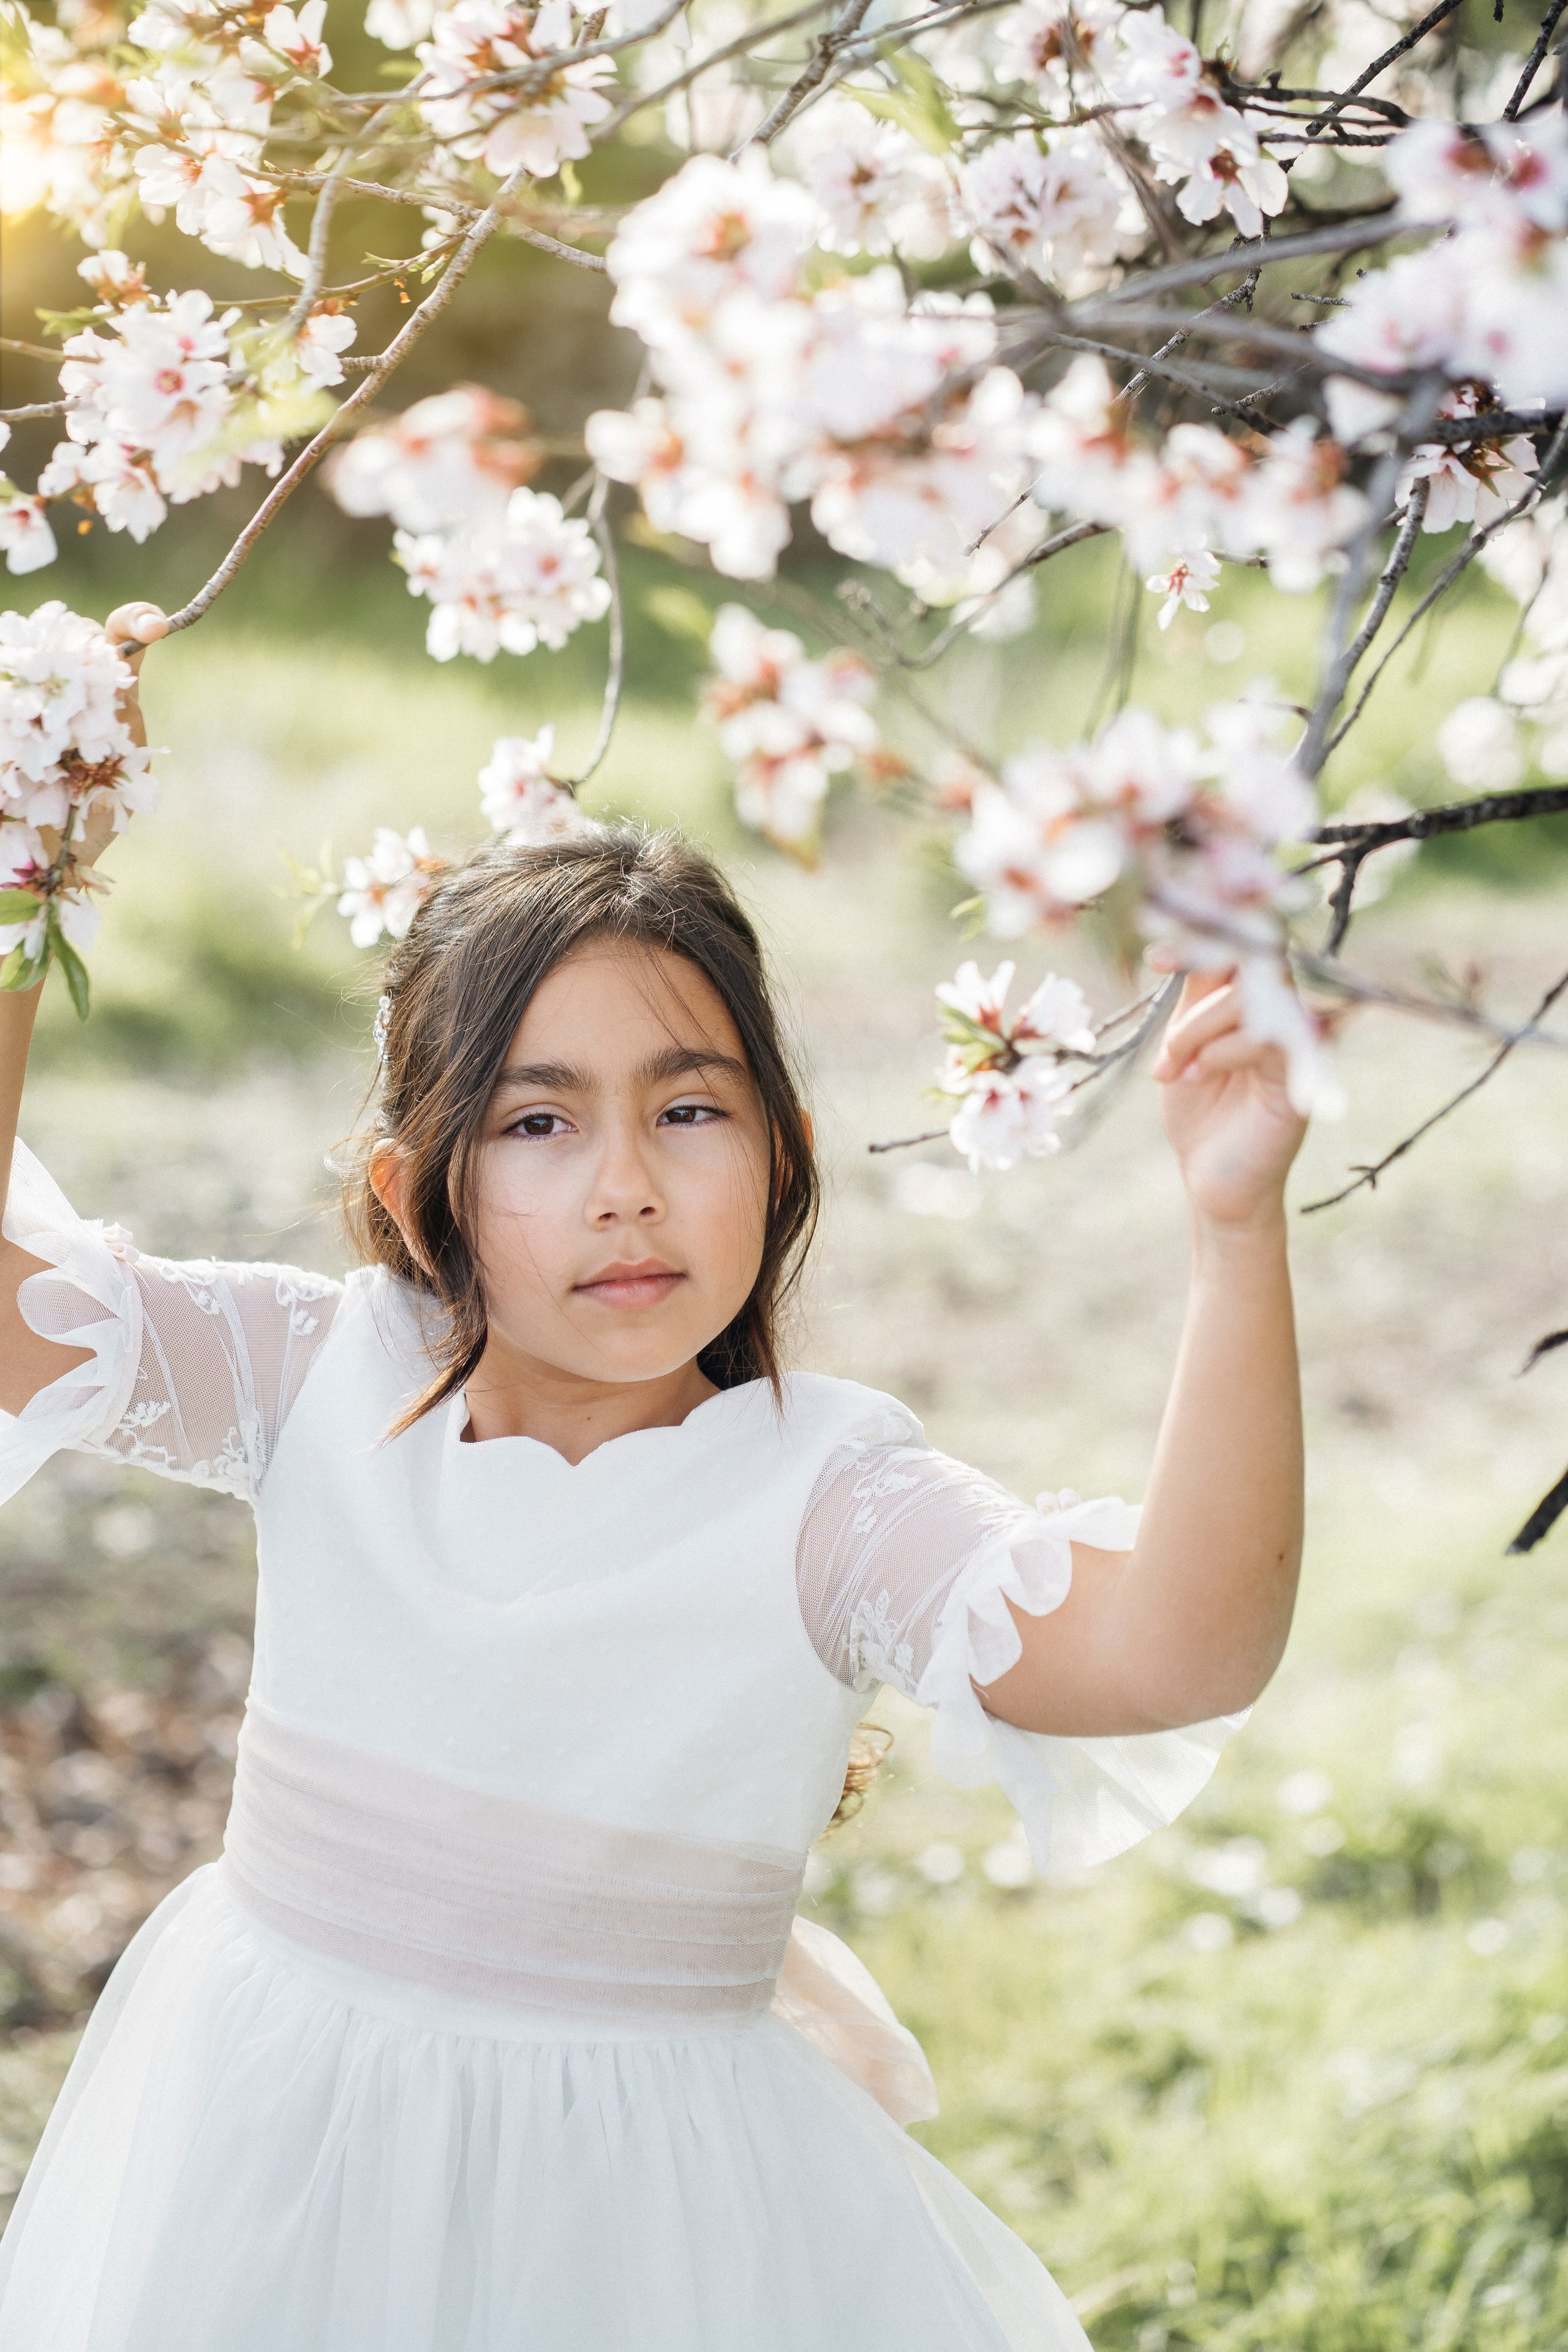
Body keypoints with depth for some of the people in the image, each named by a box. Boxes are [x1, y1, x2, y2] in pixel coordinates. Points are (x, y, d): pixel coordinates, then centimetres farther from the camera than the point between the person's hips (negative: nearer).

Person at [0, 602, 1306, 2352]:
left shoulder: (821, 1499, -18)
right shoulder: (321, 1379, -8)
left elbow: (1183, 1646, -32)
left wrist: (1237, 1236, -41)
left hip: (648, 2205, -2)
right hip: (281, 2152, 2)